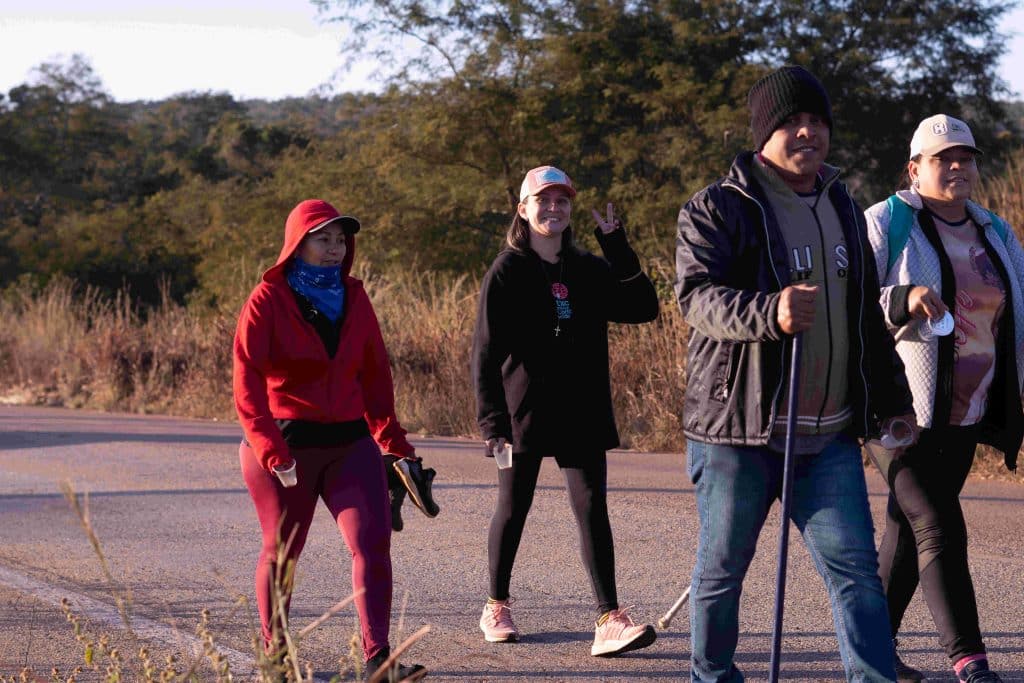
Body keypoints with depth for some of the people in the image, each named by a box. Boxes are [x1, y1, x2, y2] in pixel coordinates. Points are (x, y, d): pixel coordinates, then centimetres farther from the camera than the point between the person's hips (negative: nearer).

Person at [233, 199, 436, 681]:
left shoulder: (354, 299, 8)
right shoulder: (268, 301, -7)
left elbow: (375, 376, 13)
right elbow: (247, 387, -12)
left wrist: (396, 446, 11)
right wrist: (274, 454, -19)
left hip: (350, 442, 4)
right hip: (287, 443, -3)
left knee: (373, 541, -11)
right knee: (282, 550, 8)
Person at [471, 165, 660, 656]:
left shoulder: (590, 271, 10)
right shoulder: (507, 273, -3)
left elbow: (643, 308, -1)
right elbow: (486, 351, -8)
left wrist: (617, 247, -6)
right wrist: (491, 420, -17)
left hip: (582, 413, 3)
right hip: (524, 411, -2)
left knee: (592, 508, -8)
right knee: (513, 509, 9)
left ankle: (609, 621, -14)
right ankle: (496, 607, 28)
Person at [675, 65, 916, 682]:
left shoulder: (842, 207, 17)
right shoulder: (718, 209, -5)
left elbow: (867, 313, 25)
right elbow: (698, 294, -20)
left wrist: (892, 397, 25)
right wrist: (770, 313, -38)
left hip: (830, 434, 5)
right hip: (737, 427, -5)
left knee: (856, 567, -3)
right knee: (722, 568, 6)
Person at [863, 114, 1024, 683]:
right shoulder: (886, 224, -5)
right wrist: (903, 300, -29)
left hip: (965, 415, 6)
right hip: (905, 409, -6)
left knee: (908, 527, 12)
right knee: (939, 529, -13)